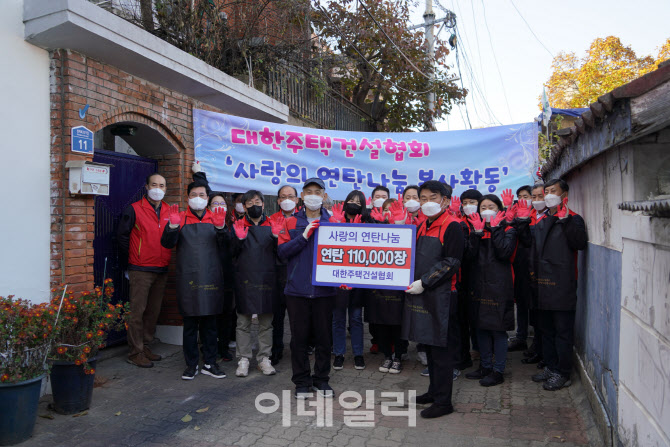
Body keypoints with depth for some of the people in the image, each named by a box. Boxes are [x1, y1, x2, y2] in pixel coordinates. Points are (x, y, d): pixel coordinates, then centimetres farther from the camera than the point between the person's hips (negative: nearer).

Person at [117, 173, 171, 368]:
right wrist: (134, 255, 3)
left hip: (162, 270, 6)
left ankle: (145, 346, 25)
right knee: (137, 311, -2)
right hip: (141, 270, -5)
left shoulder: (169, 211, 10)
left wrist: (165, 257, 10)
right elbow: (122, 235, -1)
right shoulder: (134, 210, -5)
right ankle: (135, 352, 8)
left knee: (154, 311, 12)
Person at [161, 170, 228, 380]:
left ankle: (210, 363, 19)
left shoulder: (215, 218, 9)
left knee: (210, 322, 9)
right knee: (190, 323, 6)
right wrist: (173, 225, -20)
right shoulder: (181, 218, 6)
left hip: (211, 277, 1)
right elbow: (167, 243, -3)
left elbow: (225, 246, -2)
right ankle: (191, 364, 18)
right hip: (188, 278, -1)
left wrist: (220, 227, -19)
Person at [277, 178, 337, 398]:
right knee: (299, 337, 7)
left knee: (324, 337, 9)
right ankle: (302, 381, 22)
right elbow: (282, 251, -5)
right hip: (297, 289, 0)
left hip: (324, 289, 1)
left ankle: (321, 379, 25)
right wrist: (303, 237, -15)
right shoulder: (291, 223, 5)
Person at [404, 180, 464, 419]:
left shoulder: (452, 226, -9)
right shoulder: (423, 226, 15)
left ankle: (443, 401, 9)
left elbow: (451, 262, -16)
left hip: (441, 295, -8)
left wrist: (424, 282, -19)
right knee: (429, 345, 16)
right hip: (422, 293, 8)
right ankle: (434, 390, 29)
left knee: (441, 348, -1)